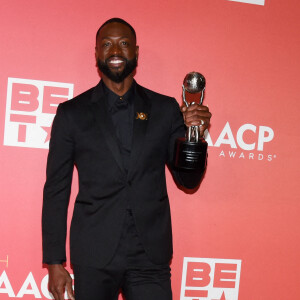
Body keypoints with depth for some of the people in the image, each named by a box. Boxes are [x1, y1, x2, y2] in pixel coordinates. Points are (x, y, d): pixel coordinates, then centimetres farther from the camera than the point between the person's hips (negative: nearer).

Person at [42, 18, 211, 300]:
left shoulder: (165, 109, 6)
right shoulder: (72, 113, 2)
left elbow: (188, 180, 8)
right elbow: (56, 190, 3)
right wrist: (54, 262, -1)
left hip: (151, 255, 1)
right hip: (93, 256, 0)